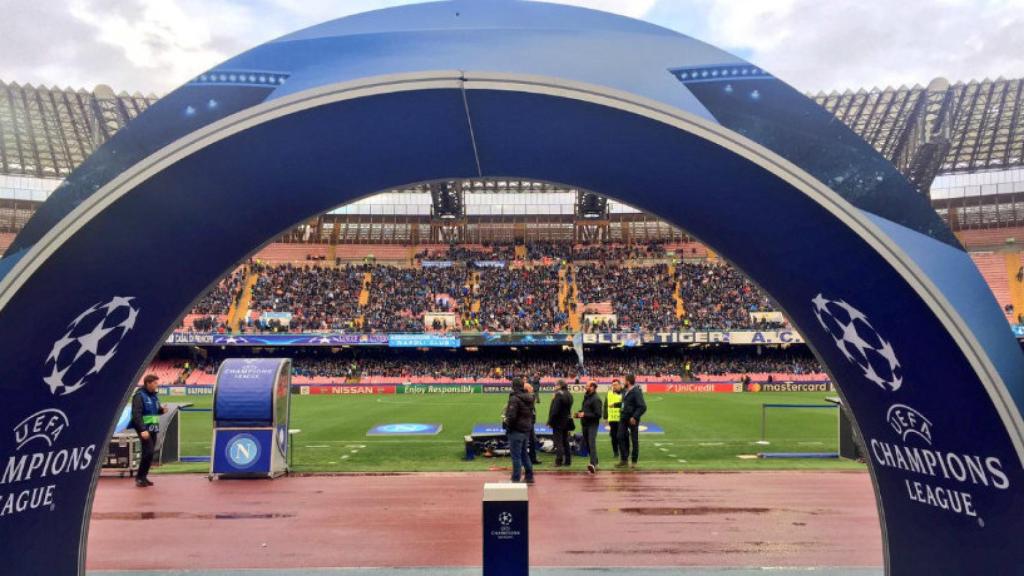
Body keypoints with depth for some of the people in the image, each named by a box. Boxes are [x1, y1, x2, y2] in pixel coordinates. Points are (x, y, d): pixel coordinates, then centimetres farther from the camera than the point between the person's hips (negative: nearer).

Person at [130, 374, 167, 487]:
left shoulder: (154, 395, 14)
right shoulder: (139, 396, -11)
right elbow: (136, 414, -18)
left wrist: (162, 410, 1)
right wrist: (142, 430, -25)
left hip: (153, 428, 8)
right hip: (144, 429, -8)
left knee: (150, 453, 8)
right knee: (148, 452, -13)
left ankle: (143, 477, 17)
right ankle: (140, 477, 0)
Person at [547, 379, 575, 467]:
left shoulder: (559, 395, -19)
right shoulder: (569, 395, 9)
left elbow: (555, 410, -21)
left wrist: (550, 421, -15)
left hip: (558, 421, -8)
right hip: (566, 421, 8)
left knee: (558, 441, -2)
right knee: (565, 441, 14)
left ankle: (559, 461, -2)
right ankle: (568, 460, 18)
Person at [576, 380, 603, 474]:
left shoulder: (596, 399, -14)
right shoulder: (586, 396, 12)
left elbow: (598, 414, -18)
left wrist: (585, 414, -20)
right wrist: (579, 413, 5)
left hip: (592, 424, -9)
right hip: (585, 424, 9)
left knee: (592, 443, -19)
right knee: (587, 444, 14)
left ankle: (593, 464, -27)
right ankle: (594, 462, 27)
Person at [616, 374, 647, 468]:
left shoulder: (636, 392, -17)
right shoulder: (625, 391, 9)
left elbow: (642, 407, -21)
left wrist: (635, 417, -23)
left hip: (632, 419, -8)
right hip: (624, 418, 8)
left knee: (634, 440, 5)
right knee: (621, 437, 4)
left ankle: (634, 461, 17)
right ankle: (623, 459, 13)